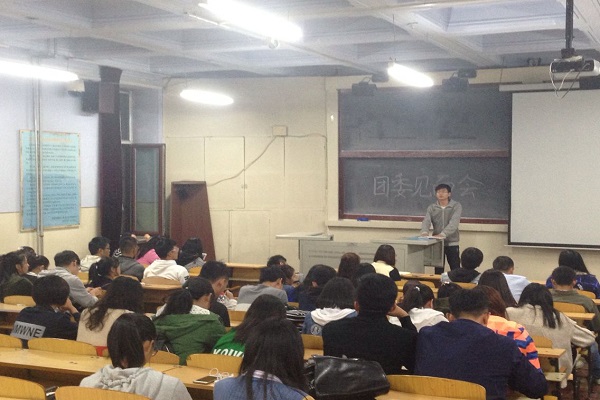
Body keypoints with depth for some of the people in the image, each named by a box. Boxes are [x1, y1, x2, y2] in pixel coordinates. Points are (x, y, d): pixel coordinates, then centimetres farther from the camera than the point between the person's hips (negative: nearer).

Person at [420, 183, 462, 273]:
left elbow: (454, 223, -18)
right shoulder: (432, 208, 5)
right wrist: (424, 232, -31)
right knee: (438, 271, 8)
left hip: (452, 243, -2)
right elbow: (426, 221, -8)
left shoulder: (456, 206, -4)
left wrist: (443, 234, -34)